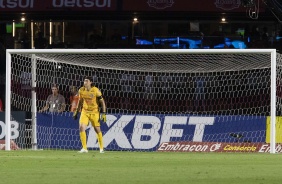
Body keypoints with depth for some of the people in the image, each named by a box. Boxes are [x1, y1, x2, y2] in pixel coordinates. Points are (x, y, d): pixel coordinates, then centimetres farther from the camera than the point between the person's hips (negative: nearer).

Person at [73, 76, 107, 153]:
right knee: (81, 128, -15)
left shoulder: (96, 90, -13)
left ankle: (101, 148, 22)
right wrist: (76, 112, 15)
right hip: (85, 112, 3)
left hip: (94, 112, -3)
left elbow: (102, 102, -6)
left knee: (97, 130, 4)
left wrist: (103, 113, -11)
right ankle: (84, 148, -9)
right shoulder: (81, 90, -1)